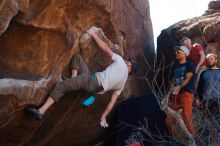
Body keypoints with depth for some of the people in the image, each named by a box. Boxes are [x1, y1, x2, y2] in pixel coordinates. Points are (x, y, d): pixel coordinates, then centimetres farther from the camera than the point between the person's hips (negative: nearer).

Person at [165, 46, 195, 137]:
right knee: (168, 119, 5)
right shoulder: (175, 66, 21)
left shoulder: (189, 64, 3)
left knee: (186, 119, -15)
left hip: (186, 94, -7)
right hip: (175, 95, 7)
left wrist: (180, 87, -28)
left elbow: (188, 78, -10)